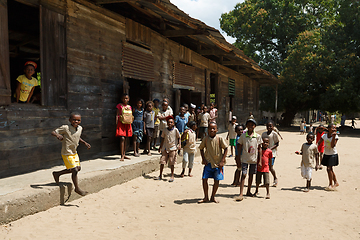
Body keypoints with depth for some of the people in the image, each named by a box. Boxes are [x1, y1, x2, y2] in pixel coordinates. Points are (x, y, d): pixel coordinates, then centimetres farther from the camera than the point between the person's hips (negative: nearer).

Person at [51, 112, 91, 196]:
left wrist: (85, 143, 9)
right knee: (74, 170, -8)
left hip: (74, 152, 8)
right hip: (67, 154, -8)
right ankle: (77, 188, 11)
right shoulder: (65, 128, -19)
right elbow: (53, 132, -17)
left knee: (78, 168, 16)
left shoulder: (80, 128, 2)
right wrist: (57, 135, -38)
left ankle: (57, 174, 30)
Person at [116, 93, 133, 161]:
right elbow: (117, 115, -4)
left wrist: (131, 127, 16)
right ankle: (122, 156, -11)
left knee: (124, 139, 10)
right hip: (121, 123, -5)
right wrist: (116, 125, -12)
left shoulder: (129, 107, 13)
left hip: (127, 124, 5)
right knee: (122, 138, -13)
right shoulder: (119, 106, -2)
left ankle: (124, 154, 19)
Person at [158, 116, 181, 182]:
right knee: (162, 161, 1)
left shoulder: (175, 130, -5)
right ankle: (160, 175, 13)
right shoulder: (165, 130, 2)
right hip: (165, 148, 3)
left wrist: (179, 145, -9)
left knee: (171, 163, 0)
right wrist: (160, 147, 14)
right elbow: (163, 139, 12)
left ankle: (172, 176, 12)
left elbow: (178, 138, 4)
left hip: (173, 148, -3)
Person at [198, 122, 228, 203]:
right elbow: (201, 148, 10)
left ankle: (213, 197, 21)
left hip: (218, 163, -1)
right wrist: (203, 159, 0)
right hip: (208, 163, 1)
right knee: (204, 179, -3)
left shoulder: (220, 139, -9)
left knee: (217, 180, 4)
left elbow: (226, 148, -4)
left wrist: (222, 161, -8)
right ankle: (206, 197, 12)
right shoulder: (205, 139, -3)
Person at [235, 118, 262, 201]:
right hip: (245, 159, -2)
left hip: (254, 159, 2)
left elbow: (259, 148, 4)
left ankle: (249, 191, 30)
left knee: (251, 175, 13)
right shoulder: (243, 136, -3)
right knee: (243, 175, -7)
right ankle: (241, 194, -8)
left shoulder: (258, 136, -1)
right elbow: (239, 147, 4)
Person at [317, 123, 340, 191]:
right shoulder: (324, 136, -4)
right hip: (326, 154, 5)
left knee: (329, 169, -11)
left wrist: (334, 136, -31)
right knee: (330, 169, 14)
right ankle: (336, 182, 31)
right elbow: (318, 143, 1)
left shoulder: (336, 137, -14)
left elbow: (332, 146, -25)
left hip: (333, 154, -5)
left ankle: (331, 185, 2)